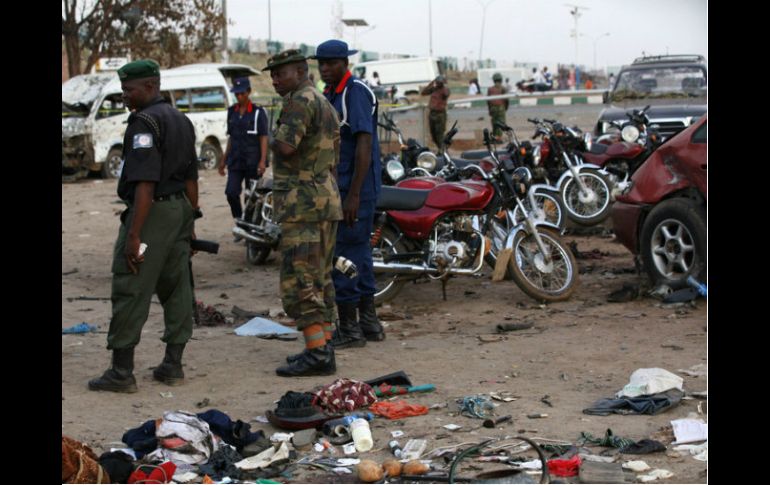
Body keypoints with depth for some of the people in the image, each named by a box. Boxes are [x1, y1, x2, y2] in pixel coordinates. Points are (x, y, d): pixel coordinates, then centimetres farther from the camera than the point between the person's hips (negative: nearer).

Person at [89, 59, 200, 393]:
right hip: (180, 210, 9)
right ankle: (173, 366, 17)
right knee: (176, 288, 12)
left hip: (151, 212, -9)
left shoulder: (145, 121, -15)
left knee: (130, 293, -5)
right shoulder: (181, 121, 14)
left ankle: (121, 372, -3)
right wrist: (190, 224, 23)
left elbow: (145, 182, -22)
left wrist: (134, 235, -23)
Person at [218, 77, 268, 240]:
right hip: (235, 160, 4)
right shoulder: (232, 111, 11)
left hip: (252, 161, -4)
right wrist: (224, 159, 18)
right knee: (231, 192, -10)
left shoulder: (258, 112, -4)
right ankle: (239, 223, 7)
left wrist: (263, 161, -16)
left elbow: (264, 138, -6)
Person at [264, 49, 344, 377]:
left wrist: (276, 138, -3)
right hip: (328, 201, 10)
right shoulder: (326, 105, 19)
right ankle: (323, 348, 15)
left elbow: (285, 147, -24)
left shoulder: (300, 101, -12)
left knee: (298, 282, -9)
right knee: (320, 279, 12)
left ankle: (317, 354, -12)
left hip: (303, 205, -10)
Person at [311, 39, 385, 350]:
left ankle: (349, 329, 0)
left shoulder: (356, 92, -15)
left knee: (340, 255, -8)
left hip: (355, 187, -10)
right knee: (358, 252, 15)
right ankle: (369, 323, 23)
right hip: (338, 187, 10)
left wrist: (353, 195, -25)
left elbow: (364, 144, -21)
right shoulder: (329, 94, 16)